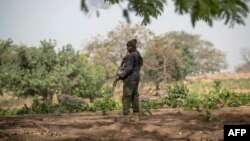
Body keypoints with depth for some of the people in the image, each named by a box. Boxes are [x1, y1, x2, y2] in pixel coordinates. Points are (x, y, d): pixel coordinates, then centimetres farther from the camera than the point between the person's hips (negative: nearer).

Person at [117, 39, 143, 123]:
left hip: (130, 78, -9)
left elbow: (129, 68, -20)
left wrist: (122, 75, -10)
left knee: (126, 97, -6)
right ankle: (136, 117, 8)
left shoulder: (130, 55, -14)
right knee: (134, 97, 9)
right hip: (136, 77, 9)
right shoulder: (138, 55, 15)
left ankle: (126, 117, -8)